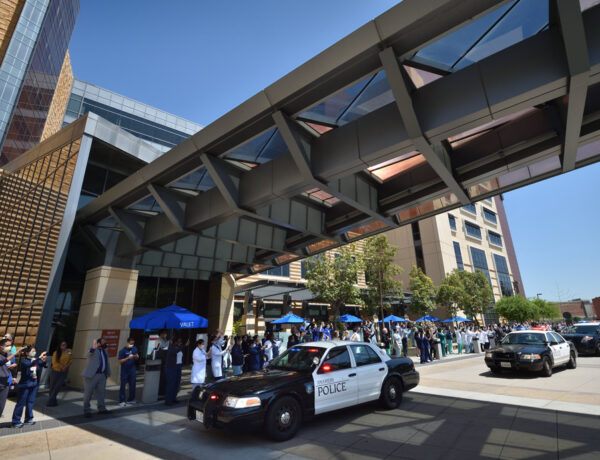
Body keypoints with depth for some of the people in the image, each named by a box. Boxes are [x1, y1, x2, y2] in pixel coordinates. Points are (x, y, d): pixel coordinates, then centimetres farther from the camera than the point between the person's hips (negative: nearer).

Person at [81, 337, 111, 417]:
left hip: (102, 375, 7)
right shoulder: (94, 350, -10)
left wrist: (108, 373, 22)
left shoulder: (105, 351, 13)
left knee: (101, 393, 13)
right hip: (91, 375, -7)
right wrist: (93, 348, -56)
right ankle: (87, 411, 16)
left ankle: (102, 409, 22)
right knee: (88, 393, 4)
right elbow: (89, 354, -34)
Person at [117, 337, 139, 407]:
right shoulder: (123, 350, -12)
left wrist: (136, 356, -12)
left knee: (132, 385, 11)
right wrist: (128, 358, -25)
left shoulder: (134, 349, 3)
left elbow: (137, 358, 11)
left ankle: (130, 399, 25)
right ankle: (122, 401, 10)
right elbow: (120, 361, -13)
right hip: (124, 371, -5)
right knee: (123, 386, 0)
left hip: (132, 370, 5)